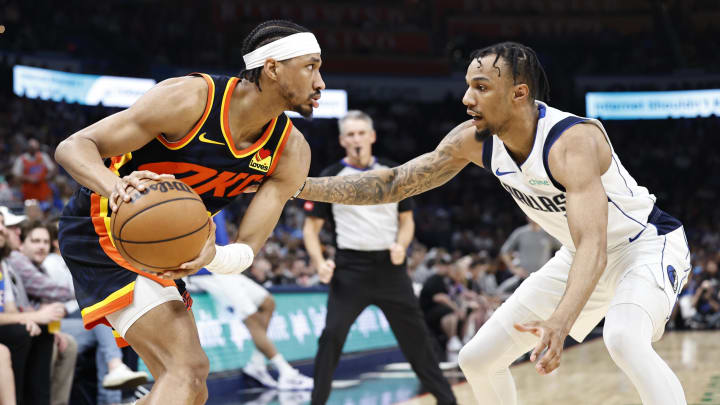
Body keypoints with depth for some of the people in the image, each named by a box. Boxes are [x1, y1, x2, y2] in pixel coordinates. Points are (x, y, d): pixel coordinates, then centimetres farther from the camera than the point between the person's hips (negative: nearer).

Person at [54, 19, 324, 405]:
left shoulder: (291, 153, -7)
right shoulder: (190, 99, -24)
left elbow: (247, 248, -12)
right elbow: (73, 147, -24)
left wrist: (212, 256, -36)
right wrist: (115, 185, -46)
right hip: (100, 228, -8)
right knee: (190, 369, -23)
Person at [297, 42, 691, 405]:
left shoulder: (573, 143, -34)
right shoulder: (474, 140, -12)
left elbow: (594, 247, -44)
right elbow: (393, 183, -4)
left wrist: (559, 323, -61)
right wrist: (304, 187, -14)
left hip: (649, 243, -7)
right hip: (579, 254, 8)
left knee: (623, 339, -39)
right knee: (477, 358, 4)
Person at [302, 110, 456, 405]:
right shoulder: (330, 178, 0)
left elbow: (406, 220, 14)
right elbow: (311, 227, 2)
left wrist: (401, 245, -7)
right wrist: (319, 263, -14)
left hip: (389, 266, 2)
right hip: (351, 267, -2)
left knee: (415, 334, 7)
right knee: (332, 335, -12)